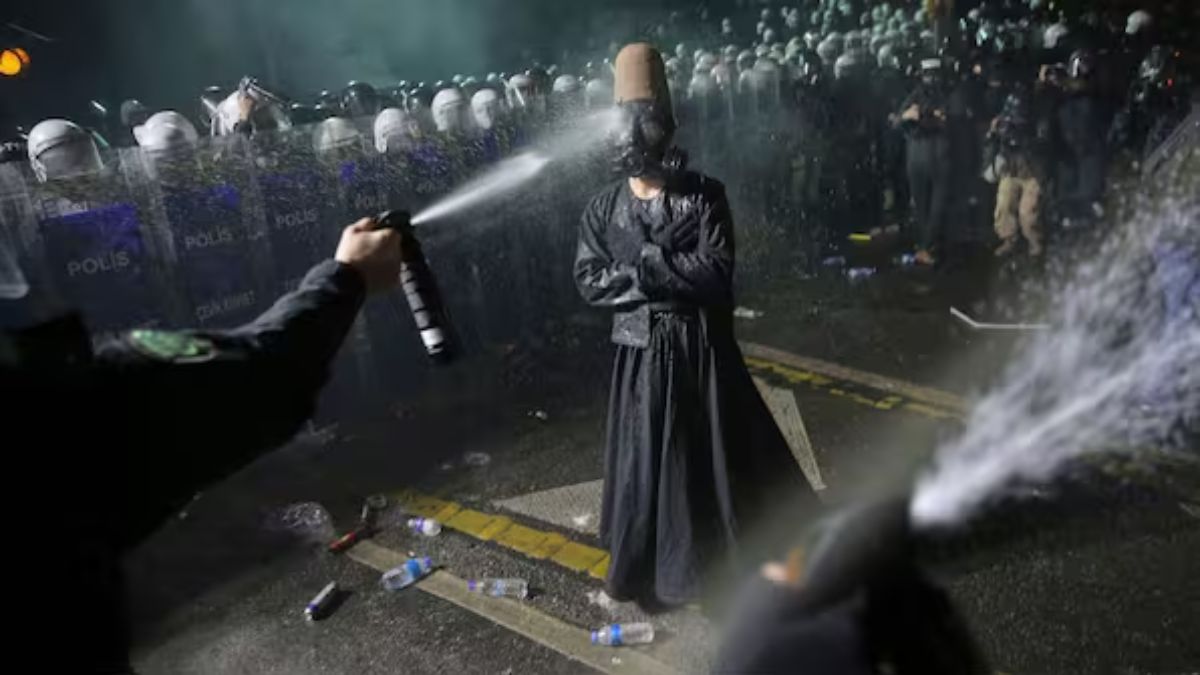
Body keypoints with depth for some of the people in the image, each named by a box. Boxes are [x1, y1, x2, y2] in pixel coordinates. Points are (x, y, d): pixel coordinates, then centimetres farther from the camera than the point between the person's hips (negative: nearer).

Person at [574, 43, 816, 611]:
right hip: (642, 354, 2)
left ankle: (740, 559, 33)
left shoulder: (704, 195, -7)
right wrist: (672, 274, -17)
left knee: (723, 455, 12)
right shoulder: (603, 208, 0)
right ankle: (652, 565, 32)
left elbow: (716, 271, -16)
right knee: (646, 461, 12)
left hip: (702, 347, -1)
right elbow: (588, 282, -7)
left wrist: (642, 265, -18)